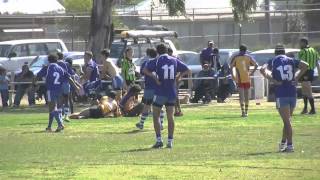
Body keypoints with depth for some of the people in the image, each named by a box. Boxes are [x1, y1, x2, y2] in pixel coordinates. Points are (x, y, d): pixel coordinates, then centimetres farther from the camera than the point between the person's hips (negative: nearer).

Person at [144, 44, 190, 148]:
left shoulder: (157, 61, -5)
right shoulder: (174, 61, 5)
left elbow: (145, 70, -17)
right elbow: (188, 71, 8)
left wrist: (154, 77, -11)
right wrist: (178, 76, 8)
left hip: (160, 92, -3)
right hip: (172, 93, 3)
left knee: (156, 116, 6)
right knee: (170, 117, 8)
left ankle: (159, 140, -2)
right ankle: (170, 141, 5)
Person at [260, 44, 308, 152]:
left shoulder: (273, 62, 6)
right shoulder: (291, 61, 13)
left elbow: (263, 70, -12)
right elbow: (305, 65, 1)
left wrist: (273, 80, -8)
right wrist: (297, 78, 3)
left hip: (281, 94, -3)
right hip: (293, 93, 3)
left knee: (287, 121, -5)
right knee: (288, 120, 17)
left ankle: (290, 145, -10)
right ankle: (283, 142, 25)